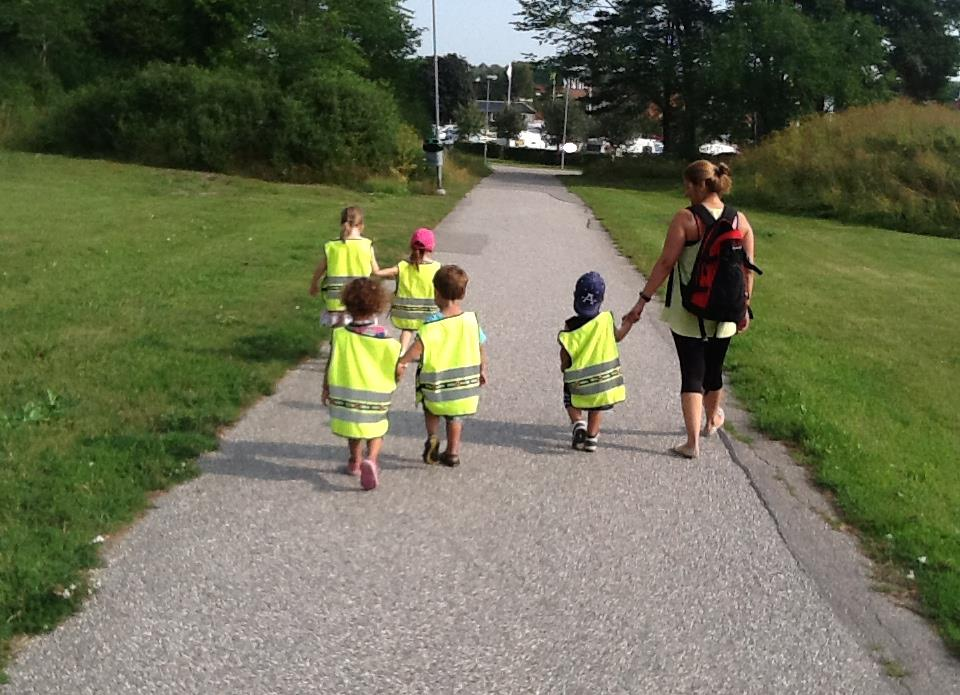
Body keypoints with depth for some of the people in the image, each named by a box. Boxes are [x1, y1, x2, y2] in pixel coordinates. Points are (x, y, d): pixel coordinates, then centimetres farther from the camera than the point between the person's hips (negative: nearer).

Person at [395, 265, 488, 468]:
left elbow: (418, 347, -30)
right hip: (465, 381, 3)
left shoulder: (432, 324, -18)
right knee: (455, 416, 23)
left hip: (436, 383, -3)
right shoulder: (471, 320, -6)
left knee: (430, 408, 25)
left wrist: (401, 362, -20)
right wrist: (483, 370, 17)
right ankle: (453, 452, 25)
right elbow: (482, 347, 3)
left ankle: (432, 437, 4)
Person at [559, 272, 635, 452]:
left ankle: (578, 424, -3)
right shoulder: (606, 320, -10)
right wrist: (629, 322, 22)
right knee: (596, 407, 19)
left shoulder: (571, 326, -14)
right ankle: (591, 438, 16)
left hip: (578, 378, -2)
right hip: (603, 375, 2)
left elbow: (565, 354, -11)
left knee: (571, 402, 20)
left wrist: (564, 366, 8)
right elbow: (618, 336, 8)